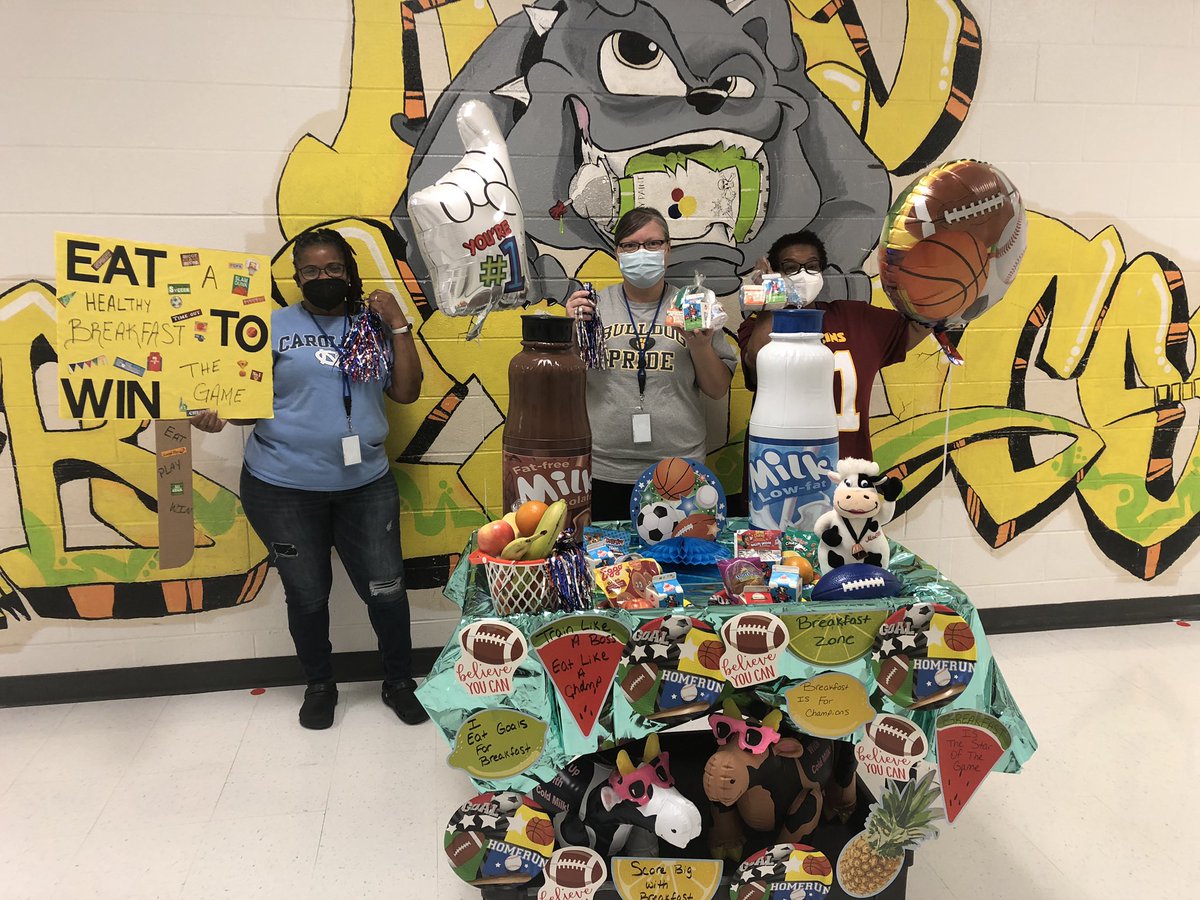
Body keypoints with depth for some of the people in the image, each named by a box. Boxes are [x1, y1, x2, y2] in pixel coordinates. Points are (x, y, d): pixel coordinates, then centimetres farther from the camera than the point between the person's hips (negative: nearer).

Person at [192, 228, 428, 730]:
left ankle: (399, 682, 27)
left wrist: (398, 325, -4)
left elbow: (407, 392, 2)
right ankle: (319, 686, 35)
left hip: (365, 485, 2)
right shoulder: (275, 326, 1)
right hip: (285, 488, -1)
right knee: (307, 594, 11)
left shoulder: (372, 326, 8)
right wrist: (219, 414, -21)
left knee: (386, 589, 5)